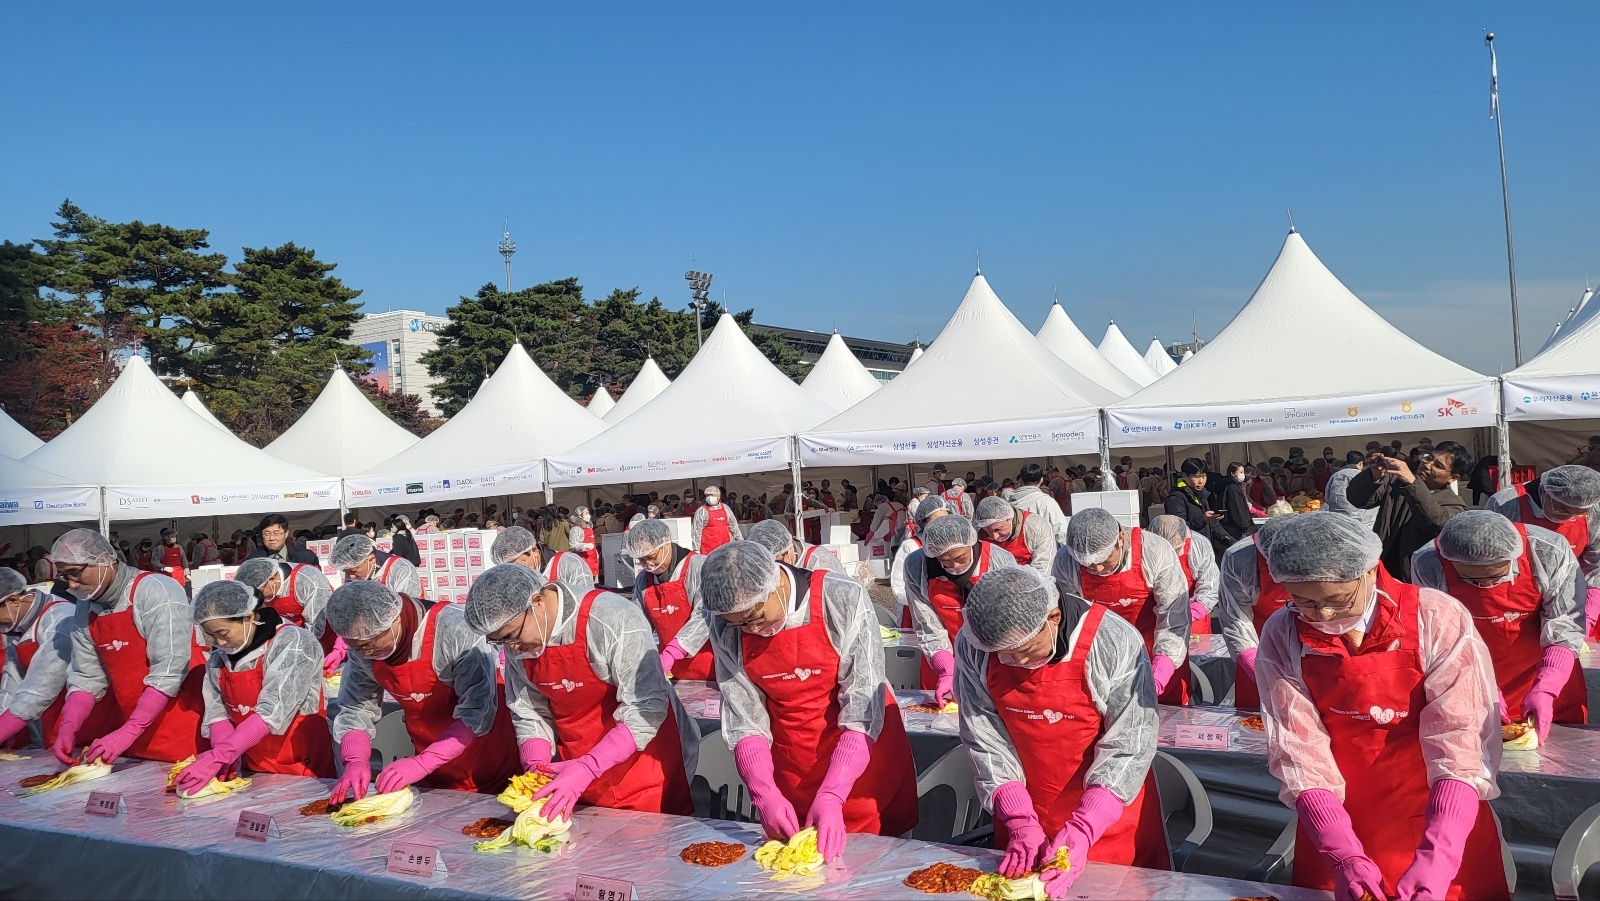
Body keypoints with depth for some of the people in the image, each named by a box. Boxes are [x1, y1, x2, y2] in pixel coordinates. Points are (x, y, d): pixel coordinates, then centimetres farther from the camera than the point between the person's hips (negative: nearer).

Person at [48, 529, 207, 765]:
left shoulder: (156, 592, -17)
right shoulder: (85, 609, 6)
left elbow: (169, 671, -22)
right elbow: (87, 676, 7)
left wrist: (128, 732, -24)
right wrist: (68, 727, -8)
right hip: (130, 729, 6)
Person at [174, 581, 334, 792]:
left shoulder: (291, 643, -17)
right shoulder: (220, 655, 2)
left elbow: (272, 713, -24)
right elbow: (217, 711, -1)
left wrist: (218, 756, -28)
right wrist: (225, 757, -18)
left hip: (302, 767, -5)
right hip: (253, 768, 5)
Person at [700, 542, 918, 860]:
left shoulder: (843, 602, -22)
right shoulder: (725, 628, -11)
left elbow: (863, 708, -22)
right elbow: (744, 717, -7)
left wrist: (831, 795, -28)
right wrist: (764, 793, -20)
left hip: (862, 761, -2)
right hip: (789, 773, 3)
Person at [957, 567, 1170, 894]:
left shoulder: (1114, 644, -26)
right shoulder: (973, 648, -17)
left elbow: (1128, 746, -22)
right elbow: (985, 740, -12)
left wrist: (1082, 830, -27)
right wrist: (1020, 823, -18)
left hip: (1109, 813, -2)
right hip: (1025, 806, 2)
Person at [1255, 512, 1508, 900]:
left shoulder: (1438, 621, -19)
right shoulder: (1282, 638, -14)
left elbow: (1461, 746, -22)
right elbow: (1299, 753, -14)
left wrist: (1436, 858, -31)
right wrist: (1345, 857, -23)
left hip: (1443, 827, -1)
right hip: (1336, 829, 1)